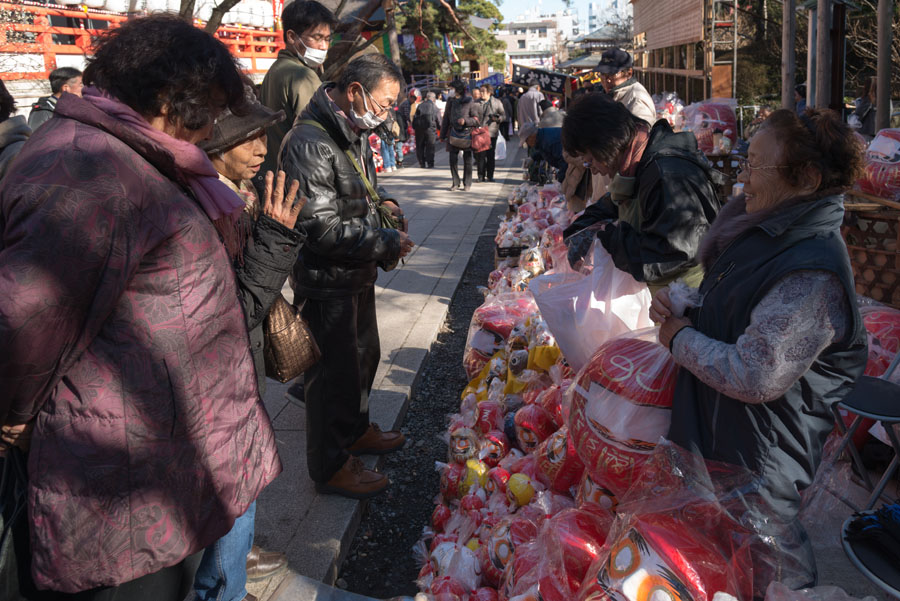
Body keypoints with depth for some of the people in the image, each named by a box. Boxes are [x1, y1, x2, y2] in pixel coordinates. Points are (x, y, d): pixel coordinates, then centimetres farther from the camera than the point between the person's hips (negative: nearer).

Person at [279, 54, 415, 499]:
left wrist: (382, 201, 5)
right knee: (335, 370, 4)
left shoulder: (353, 132, 7)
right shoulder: (310, 144, -25)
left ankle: (356, 430, 46)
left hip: (358, 275, 10)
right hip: (327, 283, -10)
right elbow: (322, 229, -28)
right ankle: (331, 466, 22)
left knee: (364, 355, 24)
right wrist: (388, 244, -21)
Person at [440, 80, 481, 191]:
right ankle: (455, 183, 11)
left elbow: (477, 119, -2)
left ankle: (467, 183, 12)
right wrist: (443, 135, 14)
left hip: (467, 133, -3)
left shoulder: (469, 102, -3)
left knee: (467, 159, 2)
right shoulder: (451, 102, 10)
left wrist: (465, 121, -19)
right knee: (453, 159, 0)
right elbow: (446, 119, 15)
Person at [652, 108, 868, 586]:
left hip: (758, 453, -9)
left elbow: (753, 377, -31)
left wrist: (680, 338, -18)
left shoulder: (813, 276, -29)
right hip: (713, 429, 9)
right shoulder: (766, 231, 1)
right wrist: (676, 305, -3)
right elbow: (723, 308, 16)